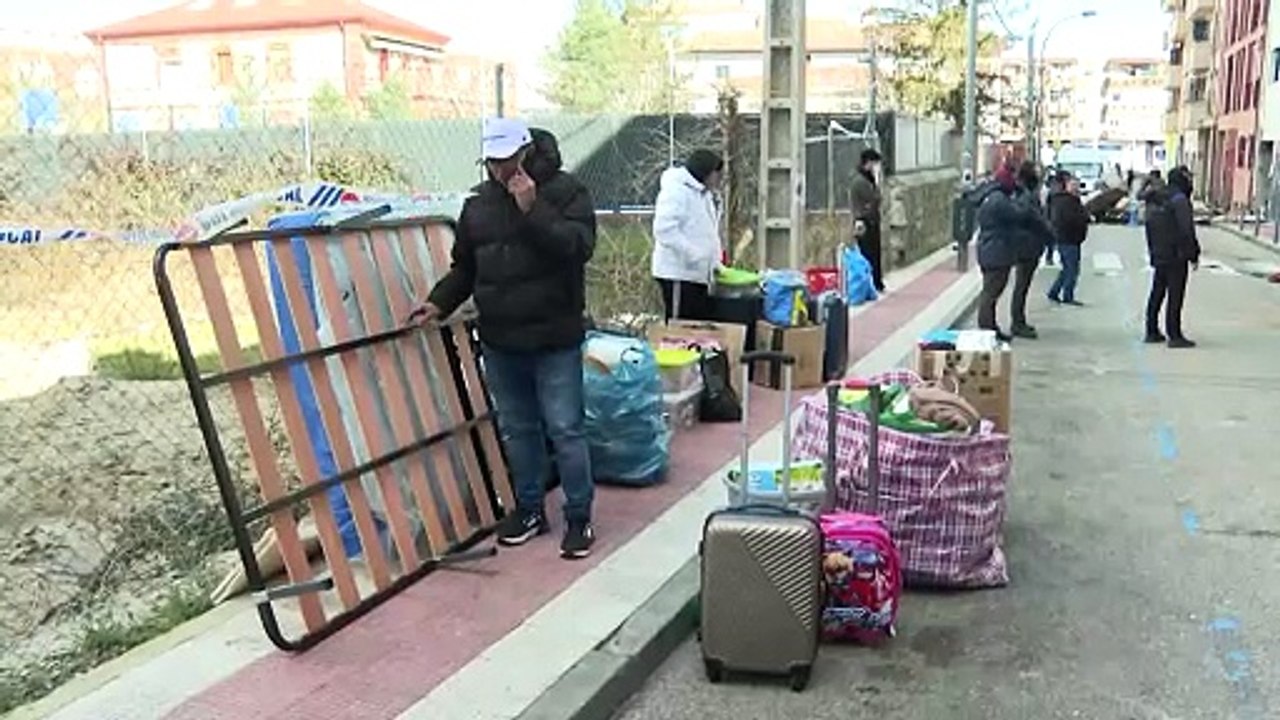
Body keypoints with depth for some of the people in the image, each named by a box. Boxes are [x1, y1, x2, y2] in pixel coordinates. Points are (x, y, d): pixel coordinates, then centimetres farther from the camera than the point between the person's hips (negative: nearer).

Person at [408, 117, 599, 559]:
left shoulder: (565, 191, -6)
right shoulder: (479, 203, 9)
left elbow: (579, 246, -20)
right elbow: (464, 267, 15)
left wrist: (532, 209, -24)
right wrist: (439, 303, 1)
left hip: (554, 339, -5)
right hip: (499, 341, 5)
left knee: (564, 429, -1)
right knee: (517, 429, 15)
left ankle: (579, 517, 12)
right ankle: (529, 509, 30)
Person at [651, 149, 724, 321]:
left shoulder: (706, 195, 19)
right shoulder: (676, 190, -12)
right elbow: (665, 230, -22)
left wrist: (715, 262, 13)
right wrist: (693, 255, -25)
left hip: (699, 274, 10)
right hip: (678, 273, -10)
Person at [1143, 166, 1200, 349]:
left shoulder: (1153, 201, 12)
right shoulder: (1179, 200, -15)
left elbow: (1150, 228, 17)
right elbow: (1187, 231, -17)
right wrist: (1193, 255, -10)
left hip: (1158, 256, 8)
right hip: (1175, 257, -8)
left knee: (1157, 294, 15)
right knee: (1175, 296, -5)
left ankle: (1152, 331, 20)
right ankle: (1174, 336, -4)